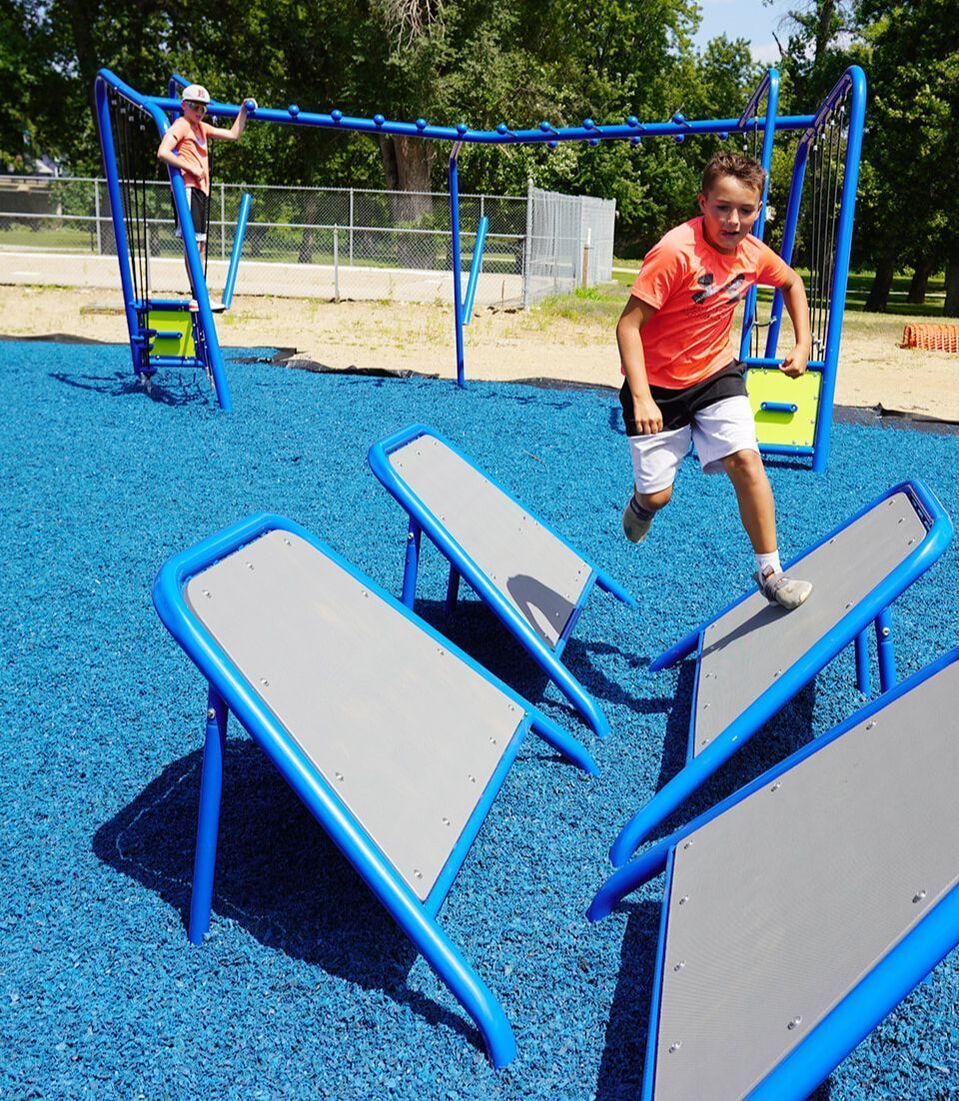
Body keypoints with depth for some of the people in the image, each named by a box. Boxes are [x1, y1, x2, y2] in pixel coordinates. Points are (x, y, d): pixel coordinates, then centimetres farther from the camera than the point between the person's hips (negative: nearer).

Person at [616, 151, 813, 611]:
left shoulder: (754, 254, -6)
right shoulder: (675, 251, -25)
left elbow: (792, 283, 17)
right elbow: (629, 324, -25)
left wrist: (803, 345, 7)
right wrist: (641, 399, -33)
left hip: (716, 373, 4)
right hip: (658, 385, -4)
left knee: (746, 460, -15)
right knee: (657, 495, 0)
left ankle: (769, 571, -2)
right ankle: (640, 504, 41)